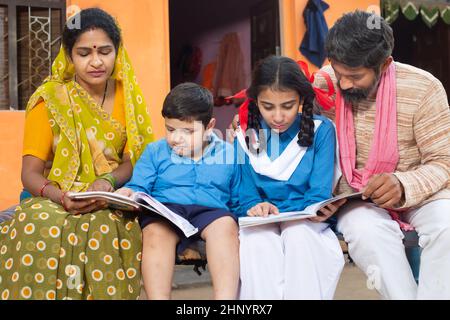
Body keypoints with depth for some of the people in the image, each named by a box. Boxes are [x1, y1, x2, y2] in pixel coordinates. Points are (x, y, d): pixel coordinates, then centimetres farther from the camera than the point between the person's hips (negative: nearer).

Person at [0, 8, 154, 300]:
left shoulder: (127, 96, 6)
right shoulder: (50, 100, -1)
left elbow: (135, 158, 2)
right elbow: (31, 172, -5)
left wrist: (109, 180, -21)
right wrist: (61, 197, -27)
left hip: (112, 201, 1)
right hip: (56, 200, -1)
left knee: (107, 228, -34)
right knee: (38, 225, -34)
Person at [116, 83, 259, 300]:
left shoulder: (228, 155, 17)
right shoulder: (155, 152, 19)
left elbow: (241, 198, 20)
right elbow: (140, 187, 15)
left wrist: (255, 208, 0)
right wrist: (130, 193, -8)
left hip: (211, 210, 0)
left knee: (226, 224, -35)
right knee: (156, 231, -36)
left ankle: (225, 297, -39)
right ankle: (157, 297, -36)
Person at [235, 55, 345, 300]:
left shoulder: (321, 131, -1)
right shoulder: (244, 136, 4)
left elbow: (319, 195, -7)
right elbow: (243, 195, 2)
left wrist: (276, 212, -24)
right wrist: (257, 209, -23)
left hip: (306, 223, -1)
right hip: (261, 225, 1)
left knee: (298, 233, -35)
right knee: (256, 238, -32)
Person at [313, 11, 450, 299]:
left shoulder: (423, 89, -15)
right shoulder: (324, 84, -8)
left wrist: (404, 186, -33)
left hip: (418, 190, 0)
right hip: (354, 195, 1)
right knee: (366, 231, -34)